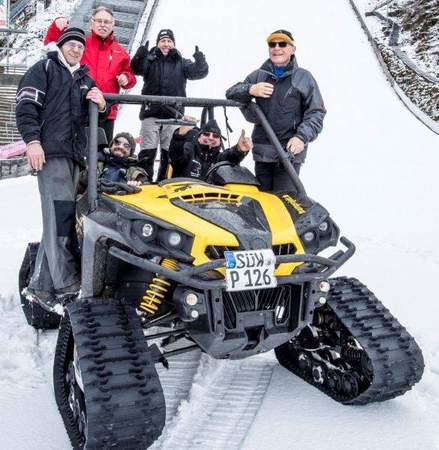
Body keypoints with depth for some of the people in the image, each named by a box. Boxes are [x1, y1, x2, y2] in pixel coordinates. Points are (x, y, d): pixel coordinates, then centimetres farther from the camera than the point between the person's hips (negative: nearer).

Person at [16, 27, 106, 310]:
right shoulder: (44, 69, 11)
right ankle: (68, 285, -20)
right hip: (50, 151, -6)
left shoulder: (86, 80, 29)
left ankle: (41, 286, 5)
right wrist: (32, 140, -16)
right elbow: (26, 105, -2)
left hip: (75, 153, 6)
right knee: (60, 214, -18)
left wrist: (101, 105, 2)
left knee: (59, 220, 1)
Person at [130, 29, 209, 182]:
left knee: (169, 155, 3)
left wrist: (200, 61, -22)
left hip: (173, 115, 1)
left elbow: (199, 72, 0)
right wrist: (139, 56, -31)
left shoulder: (181, 62, 14)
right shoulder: (150, 59, 10)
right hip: (151, 114, -1)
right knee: (147, 154, -4)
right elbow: (137, 69, -9)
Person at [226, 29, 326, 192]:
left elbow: (316, 113, 2)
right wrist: (250, 90, -9)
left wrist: (302, 137, -14)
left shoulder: (304, 78, 5)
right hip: (262, 150, 3)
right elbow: (230, 94, 12)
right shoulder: (258, 75, 13)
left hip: (290, 150, -3)